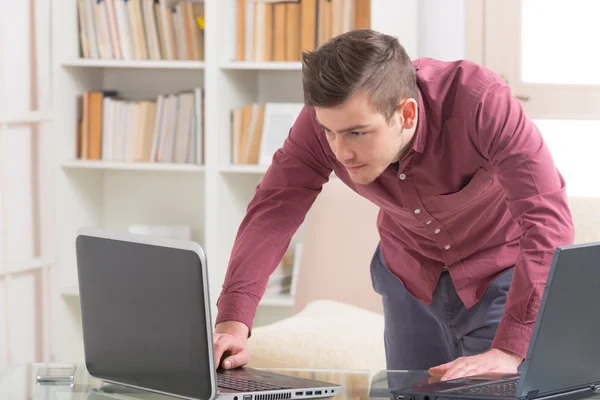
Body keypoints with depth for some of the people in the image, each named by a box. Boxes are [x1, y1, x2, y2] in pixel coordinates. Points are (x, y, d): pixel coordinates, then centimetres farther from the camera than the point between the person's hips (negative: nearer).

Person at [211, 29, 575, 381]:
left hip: (507, 271, -4)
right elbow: (272, 211, -23)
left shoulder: (481, 103, -36)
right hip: (411, 272, 4)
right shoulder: (327, 115, -24)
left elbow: (549, 221, -42)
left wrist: (509, 351, -49)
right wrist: (232, 323, -37)